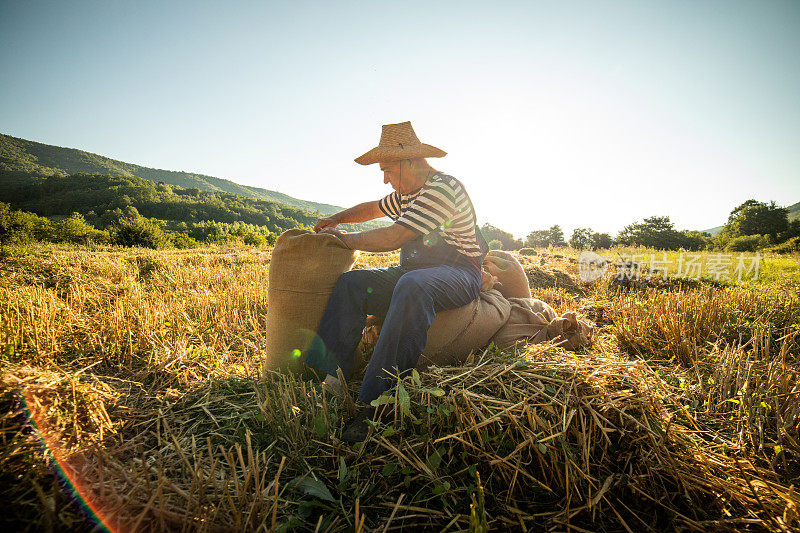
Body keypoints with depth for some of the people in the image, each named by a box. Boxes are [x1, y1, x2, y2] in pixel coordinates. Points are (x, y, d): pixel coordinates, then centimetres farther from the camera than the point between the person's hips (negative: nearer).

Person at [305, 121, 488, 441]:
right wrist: (336, 219, 19)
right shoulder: (408, 193, 14)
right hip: (416, 271, 9)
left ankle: (376, 403, -41)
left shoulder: (443, 189, -16)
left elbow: (393, 238, -23)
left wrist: (344, 239, -10)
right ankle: (331, 380, -23)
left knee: (412, 286, -42)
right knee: (350, 283, -12)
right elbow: (373, 208, 33)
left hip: (458, 275, -8)